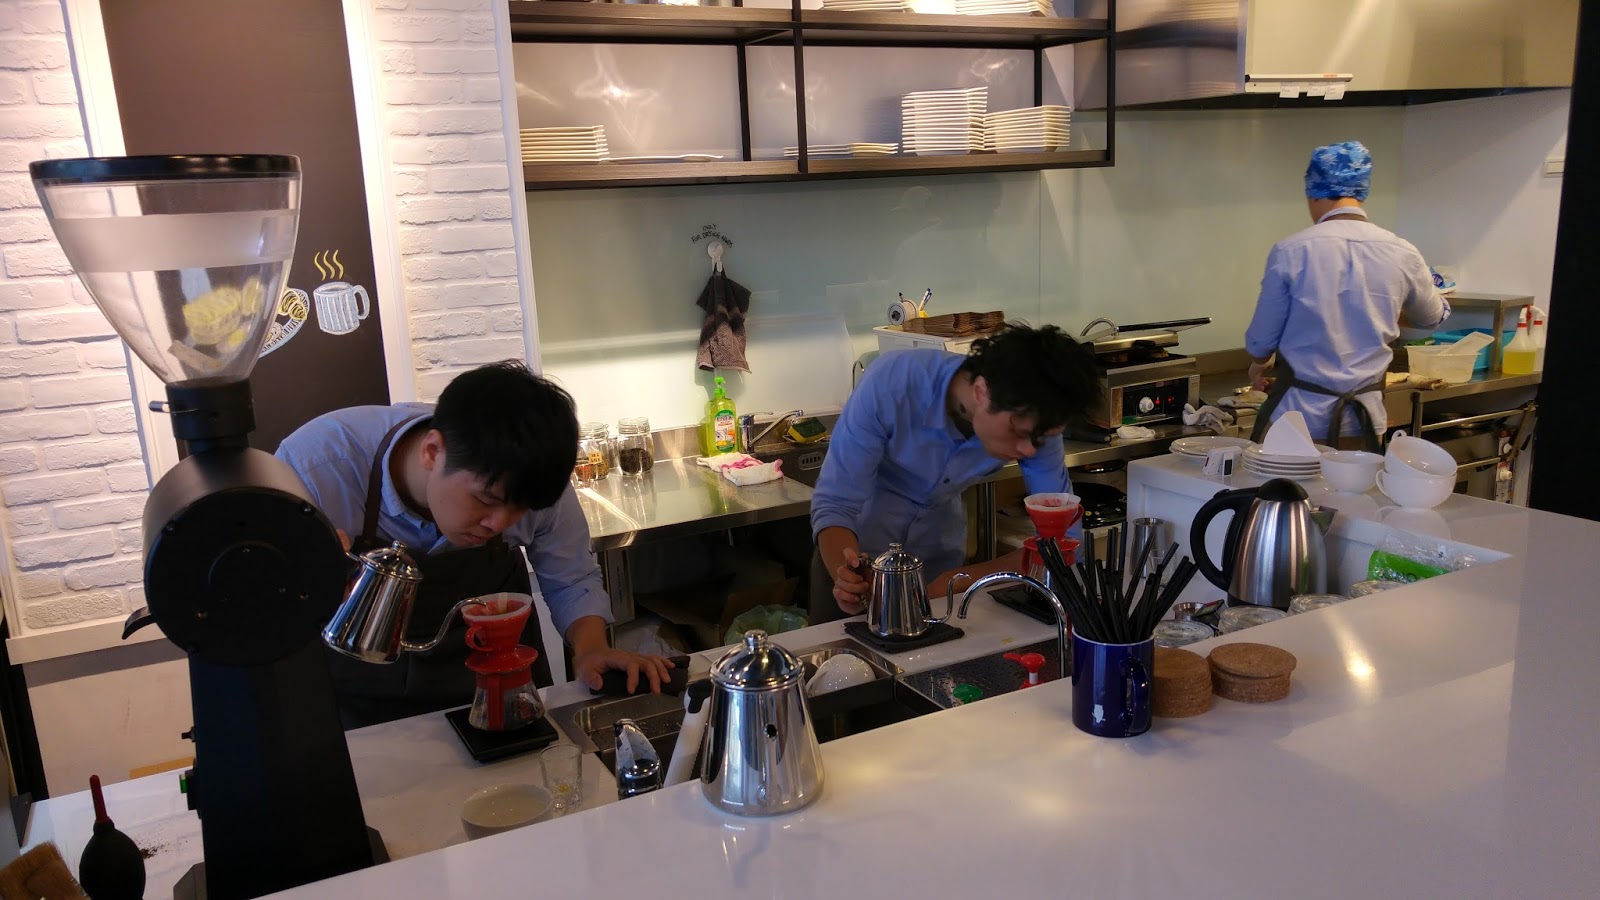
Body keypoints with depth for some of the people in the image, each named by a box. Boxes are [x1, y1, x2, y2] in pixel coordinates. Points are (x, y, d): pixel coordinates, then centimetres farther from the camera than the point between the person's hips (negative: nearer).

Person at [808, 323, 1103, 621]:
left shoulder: (1034, 419, -24)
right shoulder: (892, 382, -32)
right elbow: (834, 503, -29)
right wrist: (846, 580, -48)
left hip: (938, 561, 3)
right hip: (857, 549, -2)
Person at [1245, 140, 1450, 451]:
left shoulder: (1291, 251, -10)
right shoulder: (1402, 254, 0)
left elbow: (1261, 340, -2)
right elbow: (1433, 316, 21)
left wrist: (1259, 364, 22)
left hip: (1298, 413, -3)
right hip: (1364, 420, 3)